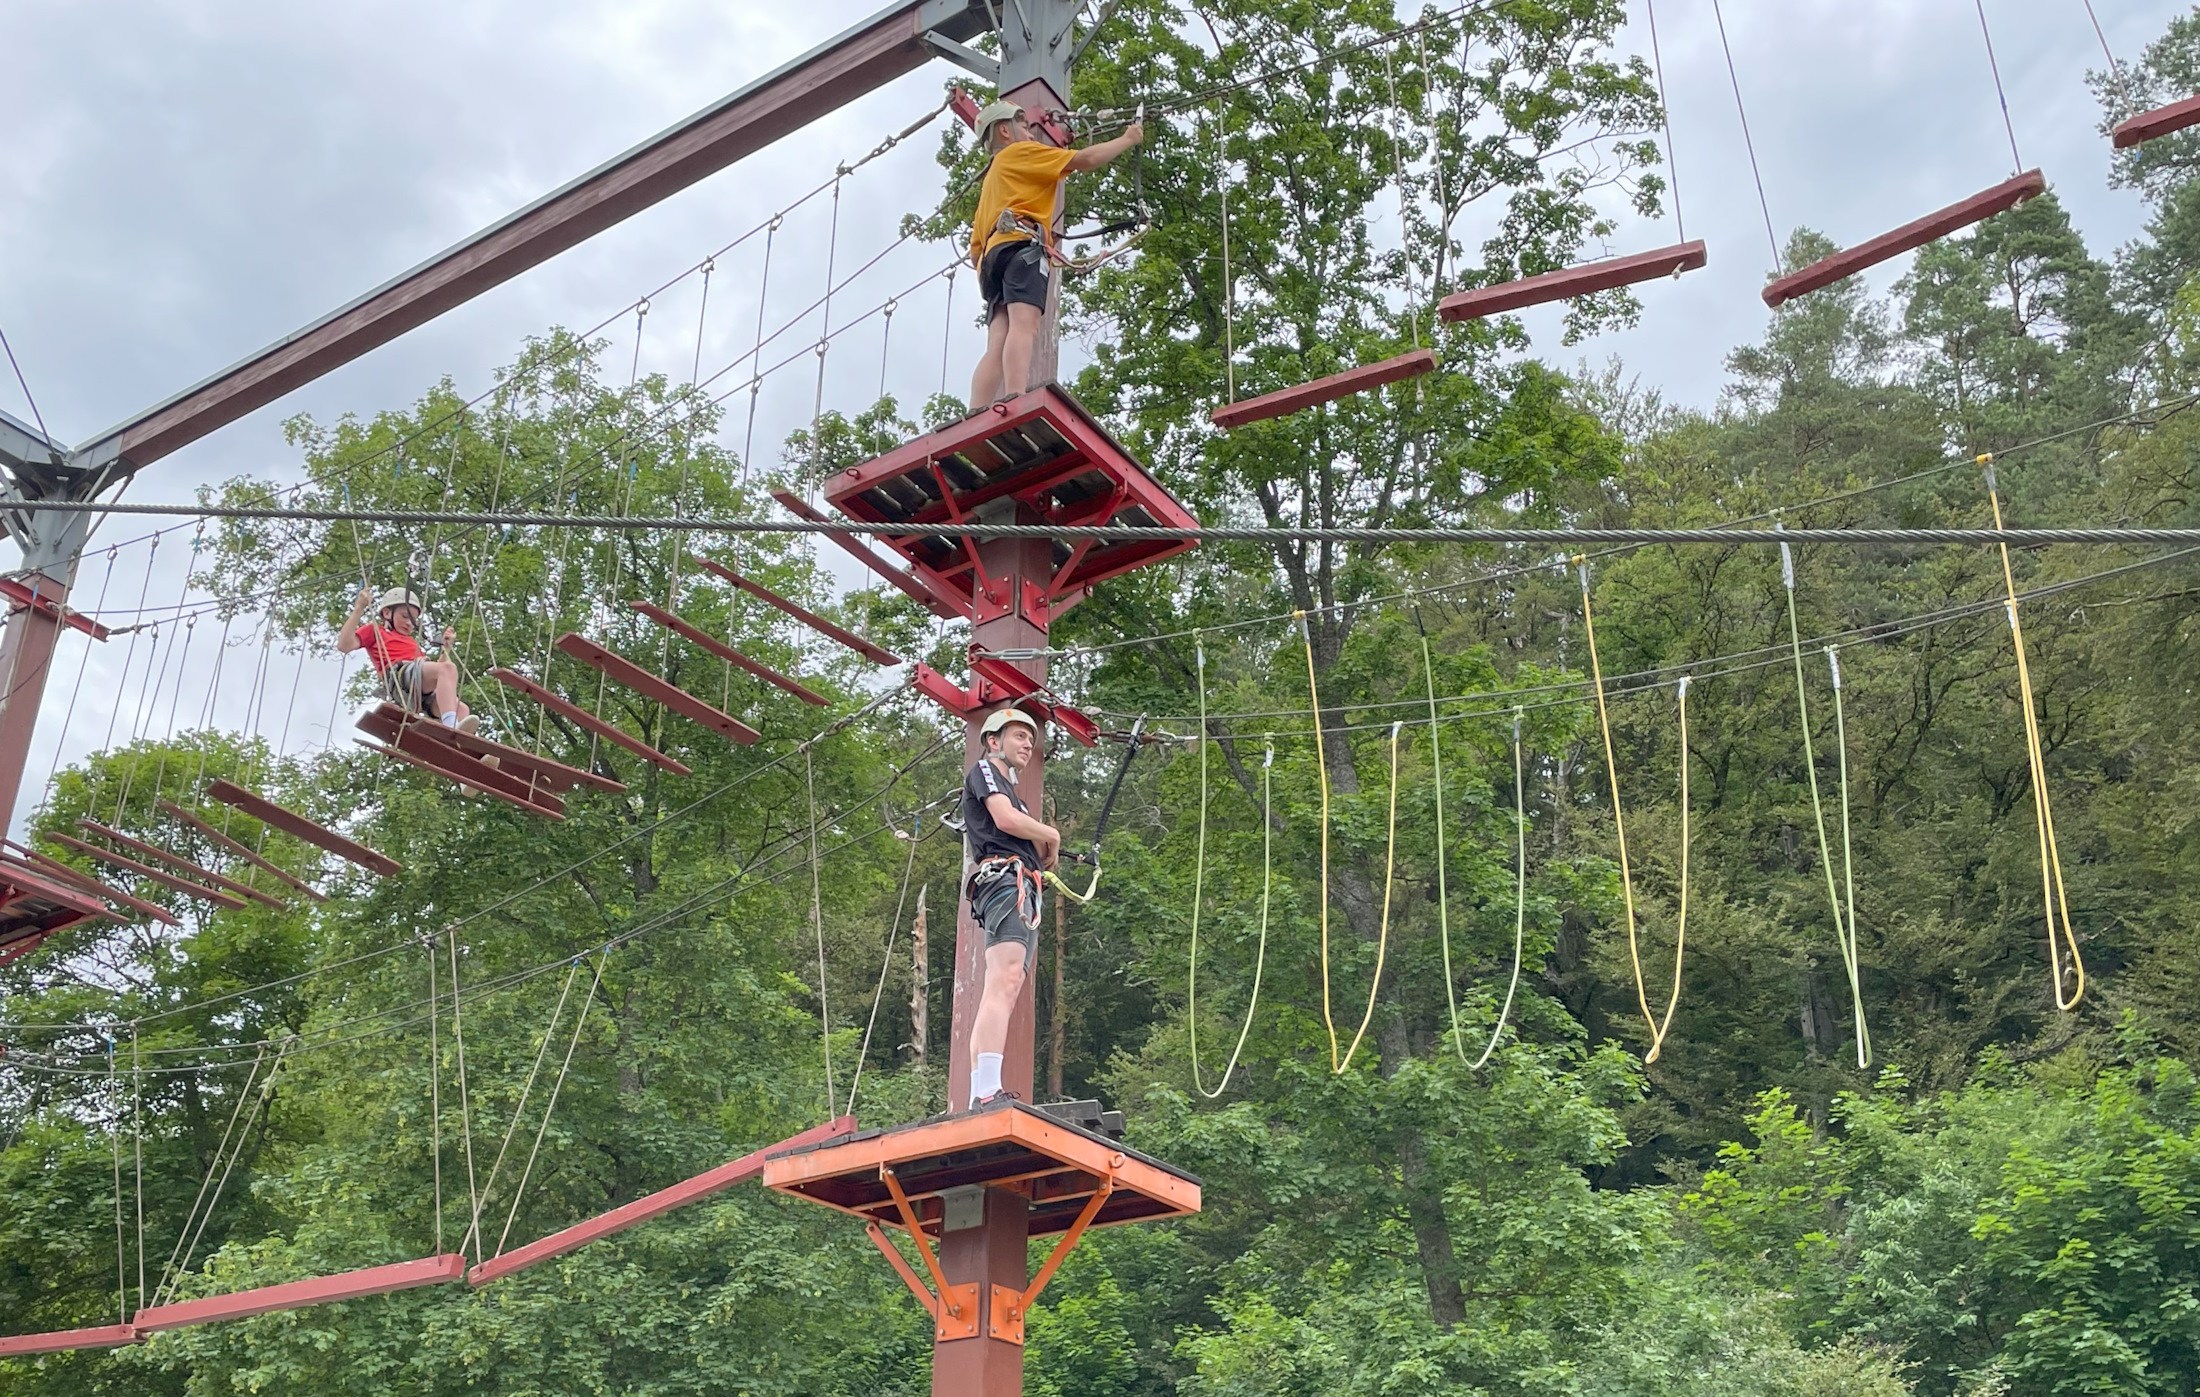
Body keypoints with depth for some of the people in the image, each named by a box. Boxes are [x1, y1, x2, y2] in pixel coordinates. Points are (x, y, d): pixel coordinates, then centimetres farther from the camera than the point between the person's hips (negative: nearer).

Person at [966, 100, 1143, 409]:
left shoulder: (990, 181, 40)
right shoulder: (1019, 152, 17)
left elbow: (975, 253, 34)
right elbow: (1087, 159, 9)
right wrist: (1127, 139, 21)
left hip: (993, 254, 8)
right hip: (1021, 245, -8)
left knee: (998, 346, -9)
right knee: (1024, 325, -27)